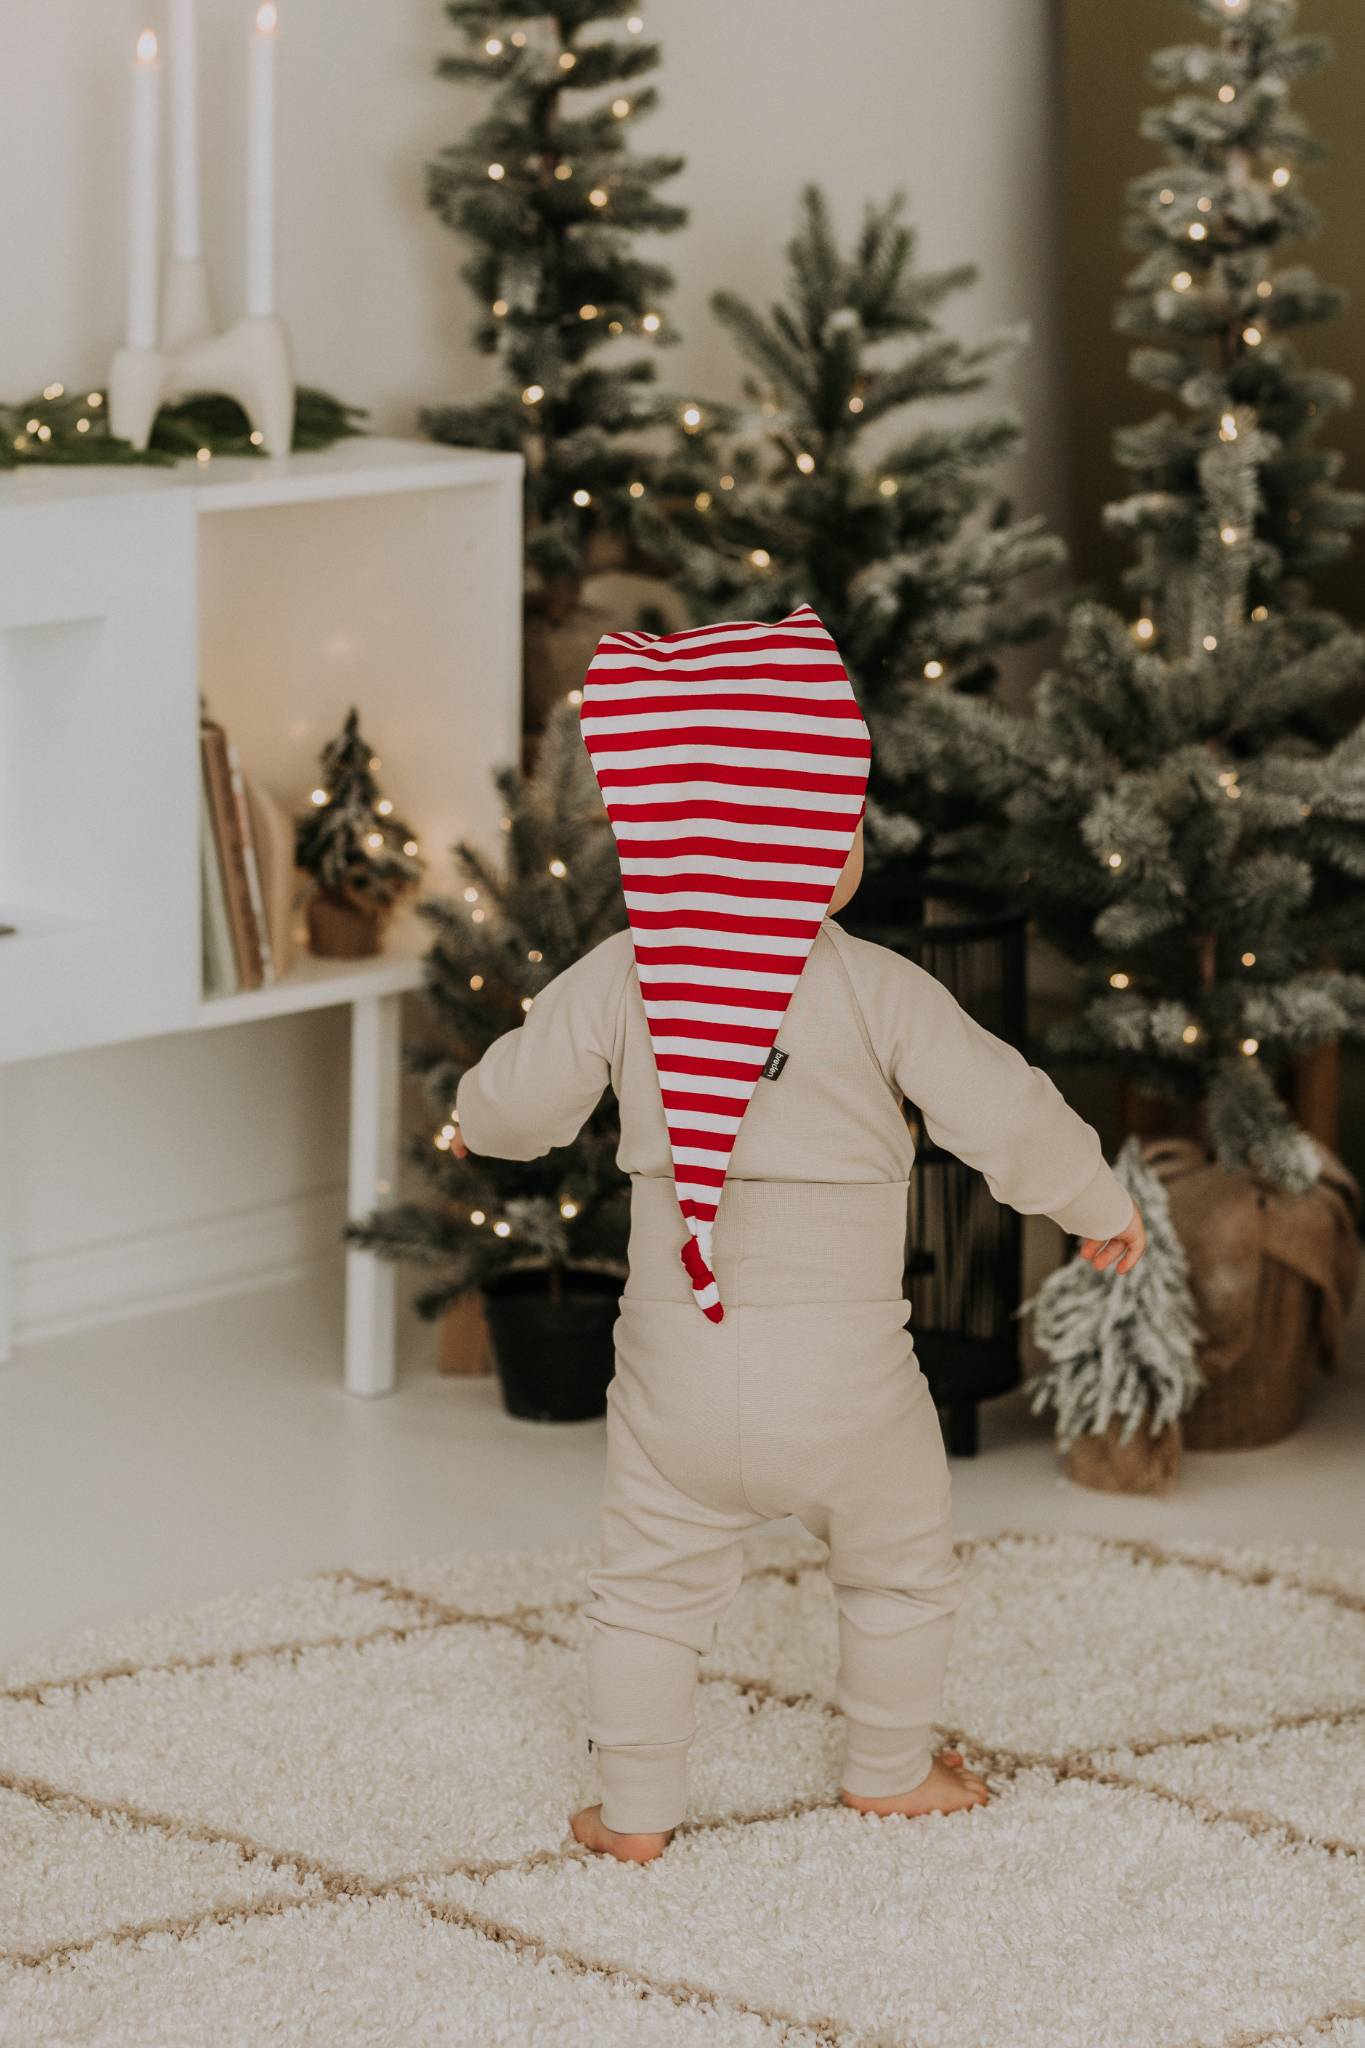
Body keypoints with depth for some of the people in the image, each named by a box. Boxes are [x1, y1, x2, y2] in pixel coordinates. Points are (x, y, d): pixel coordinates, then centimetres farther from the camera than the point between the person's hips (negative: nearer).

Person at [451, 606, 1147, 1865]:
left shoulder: (619, 978, -5)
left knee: (653, 1586, 16)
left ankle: (635, 1809, 20)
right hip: (843, 1376, -2)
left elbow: (518, 1106, 1)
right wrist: (1101, 1207, 7)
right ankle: (892, 1770, 35)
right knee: (901, 1571, 22)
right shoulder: (879, 992, -13)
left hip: (679, 1369, 2)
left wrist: (473, 1119, 26)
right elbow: (1005, 1115, -11)